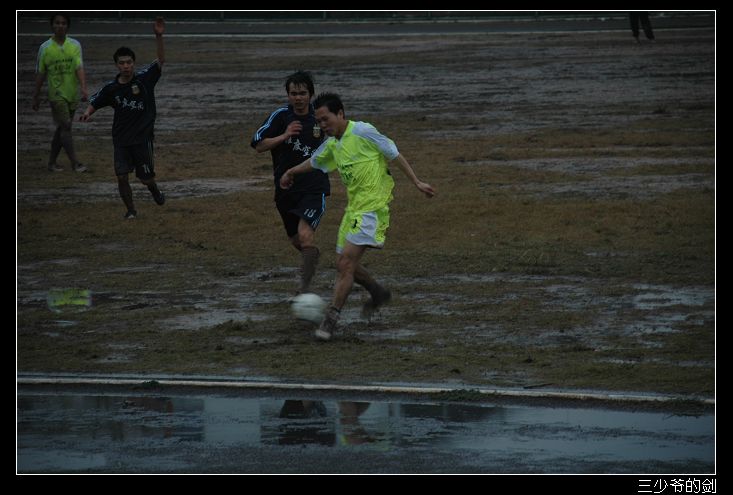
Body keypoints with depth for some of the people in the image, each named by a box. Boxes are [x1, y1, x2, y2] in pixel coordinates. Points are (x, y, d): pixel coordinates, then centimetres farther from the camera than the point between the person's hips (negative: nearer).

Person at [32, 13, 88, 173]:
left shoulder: (75, 45, 0)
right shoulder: (45, 48, -3)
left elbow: (79, 68, -10)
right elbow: (40, 74, 3)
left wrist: (83, 87, -26)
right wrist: (35, 97, 7)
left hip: (72, 94, 3)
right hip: (57, 94, -3)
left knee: (62, 129, 11)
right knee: (65, 127, -11)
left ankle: (52, 161, 22)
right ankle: (75, 163, -14)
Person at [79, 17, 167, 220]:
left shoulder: (144, 78, -9)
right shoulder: (111, 88, -2)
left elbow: (161, 61, -17)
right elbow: (95, 102, 10)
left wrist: (158, 36, -31)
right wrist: (88, 112, -13)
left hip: (143, 138, -2)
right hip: (121, 140, 2)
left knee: (146, 178, 3)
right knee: (122, 176, -7)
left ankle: (155, 191, 38)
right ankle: (131, 210, 11)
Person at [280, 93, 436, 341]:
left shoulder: (363, 132, -12)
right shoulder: (332, 144, 11)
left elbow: (394, 155, -8)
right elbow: (314, 161, 32)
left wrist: (417, 183, -7)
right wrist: (292, 172, 47)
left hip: (371, 207, -8)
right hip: (353, 208, 8)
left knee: (346, 262, -15)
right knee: (345, 265, 11)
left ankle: (331, 318, -13)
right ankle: (378, 294, 34)